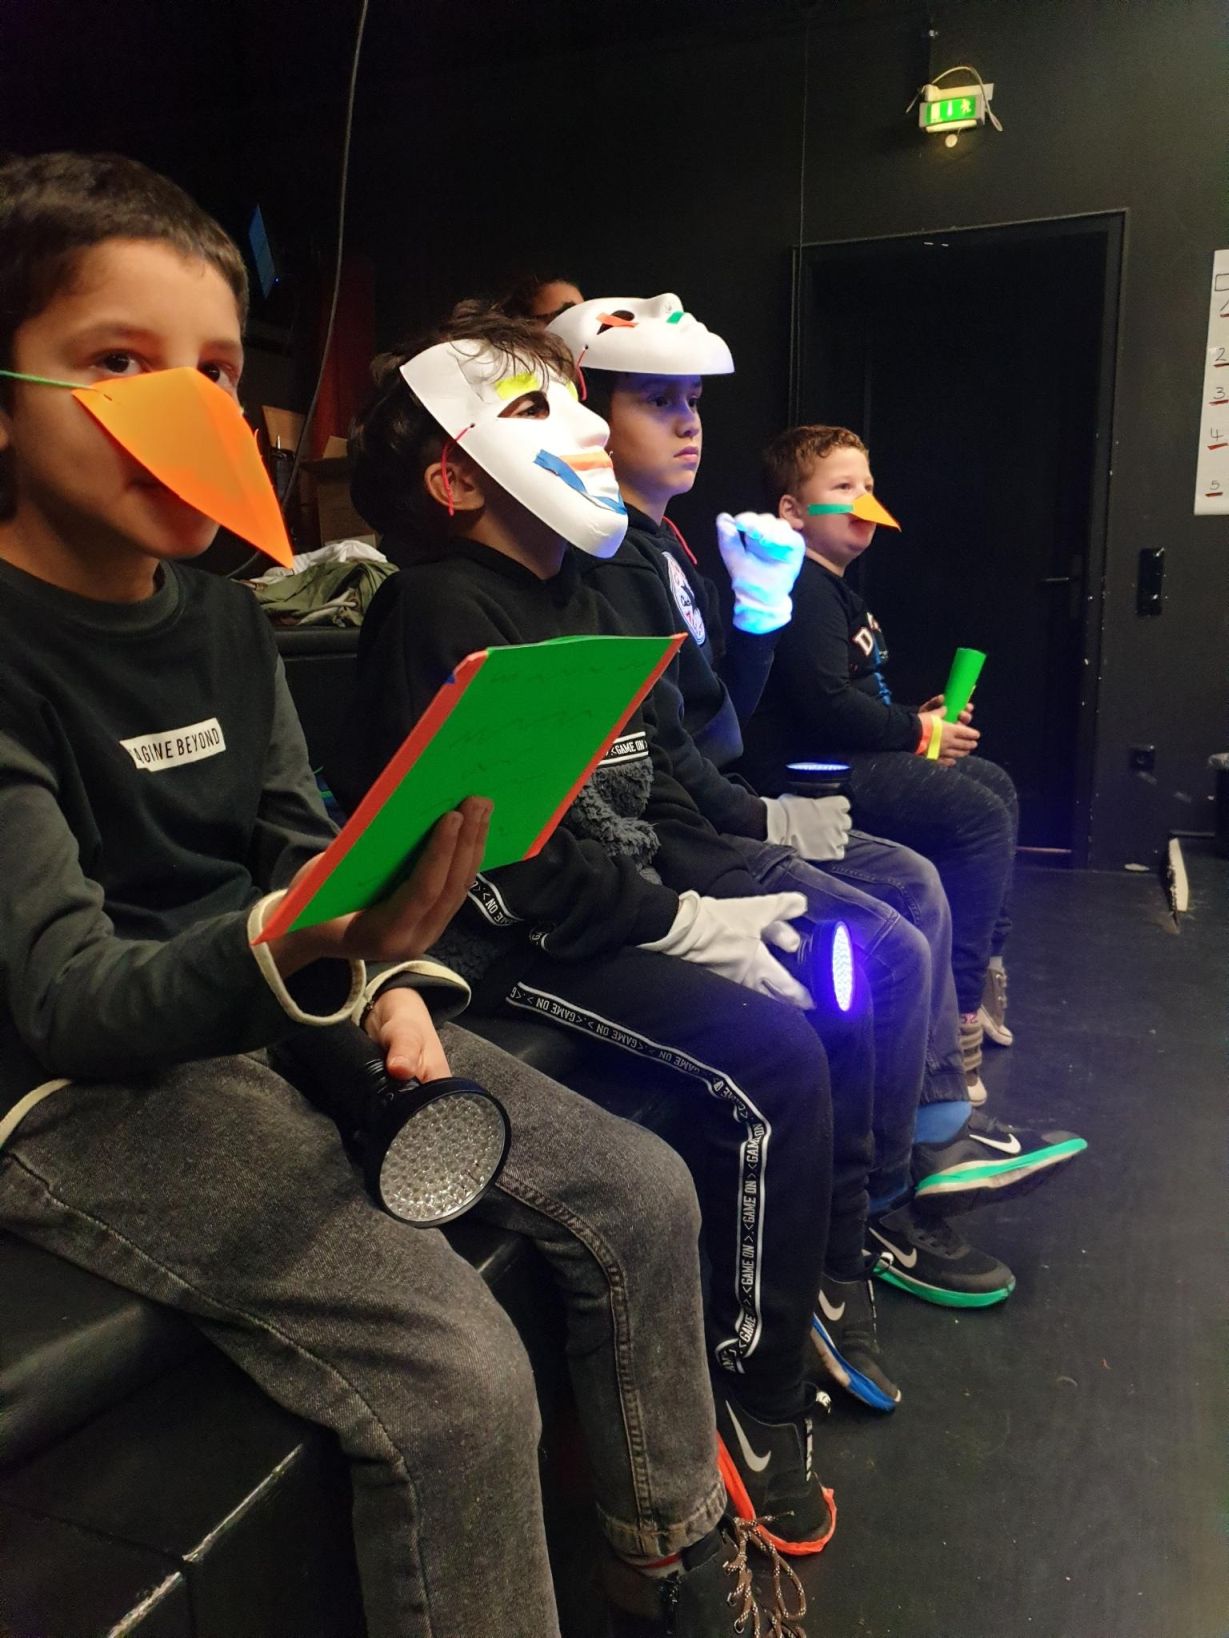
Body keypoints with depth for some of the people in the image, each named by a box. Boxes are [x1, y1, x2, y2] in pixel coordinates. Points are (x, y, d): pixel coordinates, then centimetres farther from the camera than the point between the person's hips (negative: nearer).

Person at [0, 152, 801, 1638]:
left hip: (282, 1008, 7)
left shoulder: (223, 620, 6)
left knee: (642, 1197, 0)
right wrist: (310, 942, -42)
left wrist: (390, 980, -7)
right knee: (459, 1378, -25)